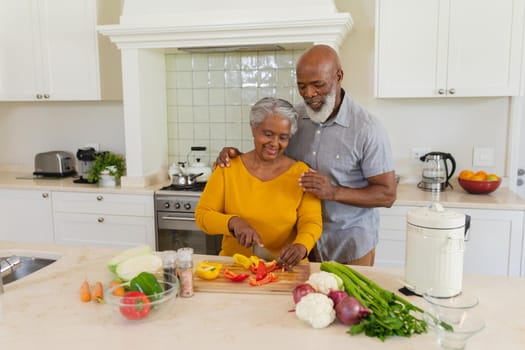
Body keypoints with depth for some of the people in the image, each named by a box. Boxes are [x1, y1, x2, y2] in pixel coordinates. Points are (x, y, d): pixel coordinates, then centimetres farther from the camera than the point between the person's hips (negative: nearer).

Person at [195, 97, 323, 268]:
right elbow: (202, 215, 2)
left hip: (285, 268, 0)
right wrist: (233, 222, -17)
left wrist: (301, 246, -24)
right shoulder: (228, 168, 1)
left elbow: (311, 221, -3)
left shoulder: (301, 173, 1)